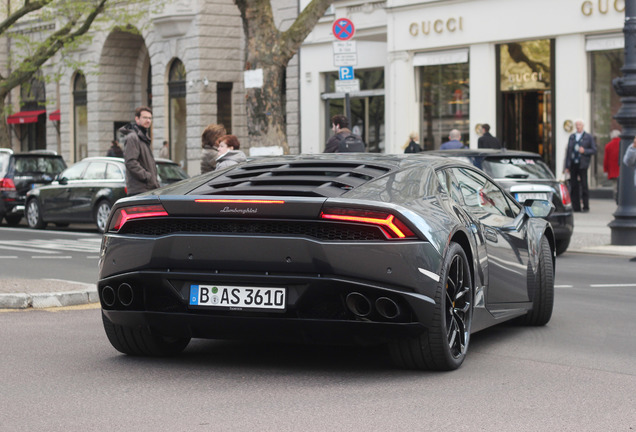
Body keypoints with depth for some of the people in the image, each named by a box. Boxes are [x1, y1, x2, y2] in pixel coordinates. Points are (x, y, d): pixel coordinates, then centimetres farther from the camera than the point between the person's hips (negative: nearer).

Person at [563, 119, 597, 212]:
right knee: (573, 186, 2)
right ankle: (576, 207, 7)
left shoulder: (588, 137, 4)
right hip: (573, 164, 4)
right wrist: (566, 166, 9)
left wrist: (584, 151, -17)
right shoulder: (572, 137, 15)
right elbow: (568, 151, 14)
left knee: (584, 185, -5)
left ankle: (586, 206, 0)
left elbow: (594, 150, 2)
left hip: (582, 164, -4)